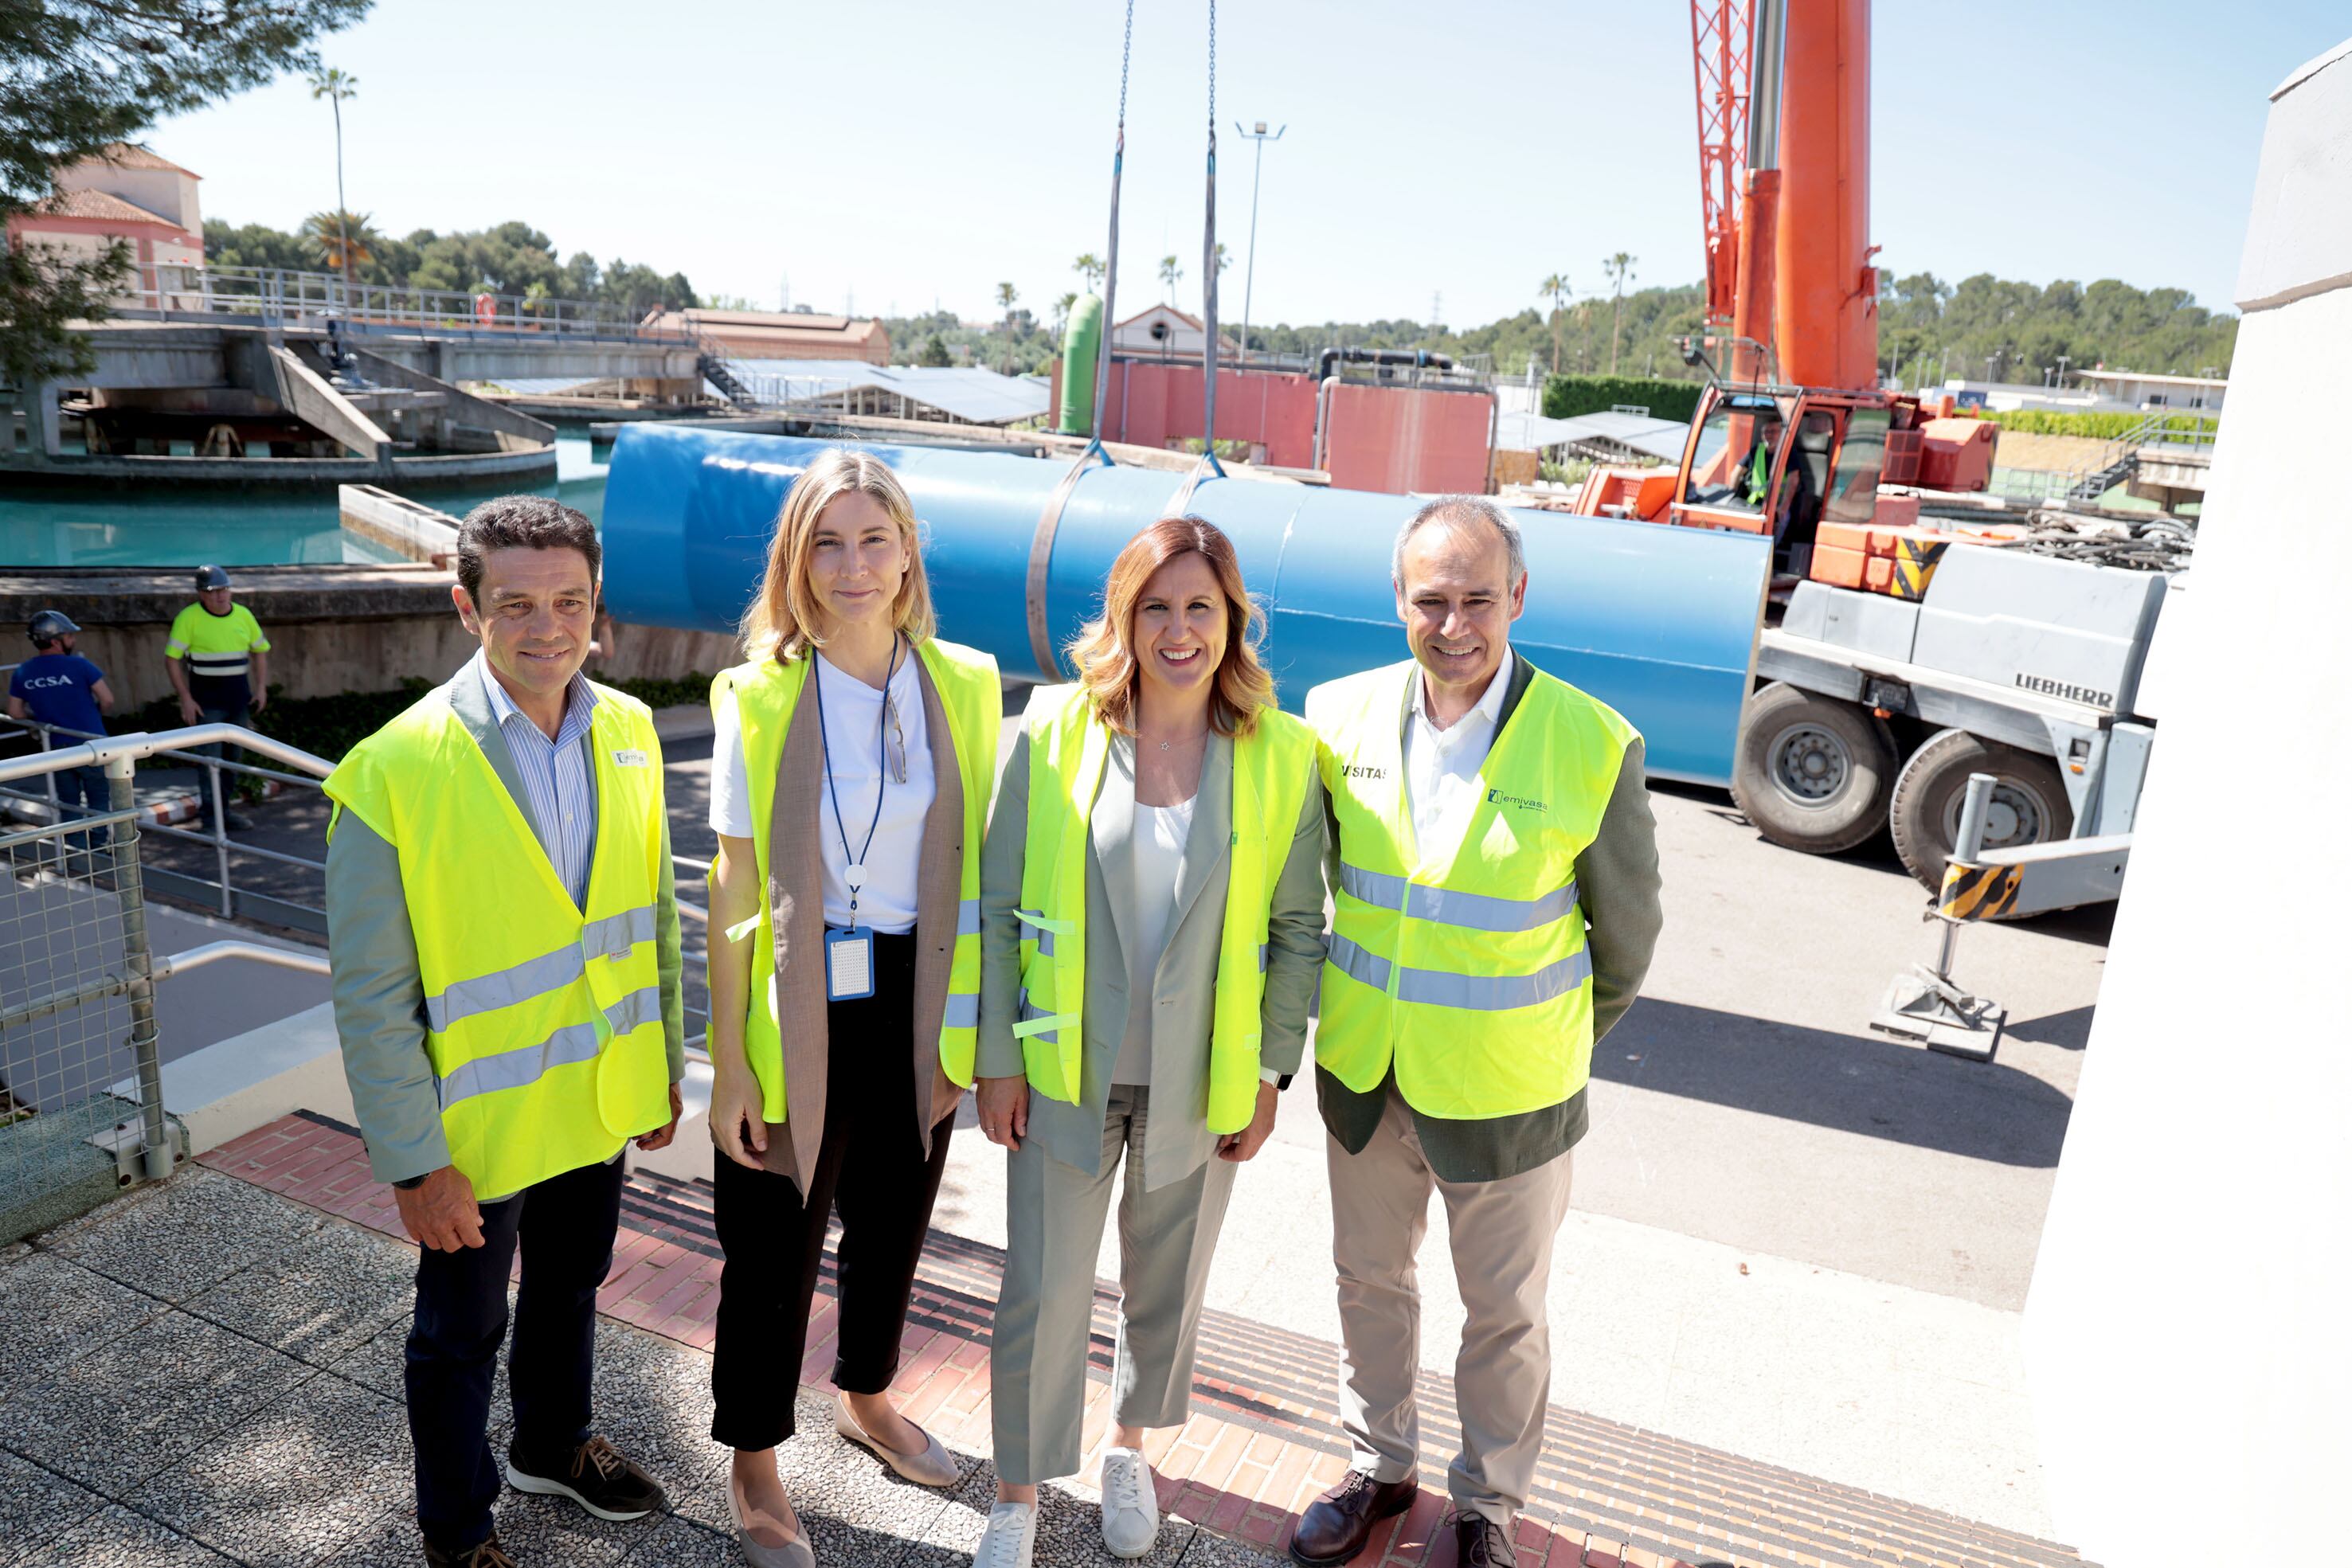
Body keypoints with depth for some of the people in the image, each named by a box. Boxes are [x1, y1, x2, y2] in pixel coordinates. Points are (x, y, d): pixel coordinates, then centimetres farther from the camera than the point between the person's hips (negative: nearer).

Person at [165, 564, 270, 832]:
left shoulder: (243, 615, 5)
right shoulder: (189, 617, -9)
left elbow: (260, 650, 17)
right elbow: (172, 658, -9)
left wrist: (261, 687, 7)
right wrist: (185, 698, -13)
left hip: (239, 698, 5)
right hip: (207, 699, -5)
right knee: (209, 758, -6)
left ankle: (224, 809, 25)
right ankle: (209, 818, -3)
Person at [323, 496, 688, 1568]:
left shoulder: (627, 731, -5)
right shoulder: (396, 770, -22)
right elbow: (372, 996, -17)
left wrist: (665, 1065, 8)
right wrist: (414, 1163, -15)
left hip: (599, 1101, 5)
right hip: (478, 1123, -5)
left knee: (570, 1288, 26)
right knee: (462, 1331, 17)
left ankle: (552, 1446, 53)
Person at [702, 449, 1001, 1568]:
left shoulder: (965, 685, -3)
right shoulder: (760, 696, -10)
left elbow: (981, 858, 3)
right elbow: (733, 886, -8)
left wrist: (979, 1013, 1)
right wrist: (729, 1059, -7)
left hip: (920, 1009, 3)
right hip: (802, 1012, -3)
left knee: (894, 1221, 21)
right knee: (776, 1243, 11)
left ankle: (867, 1400, 49)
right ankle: (753, 1465, 36)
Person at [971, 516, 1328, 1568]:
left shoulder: (1280, 757, -7)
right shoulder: (1055, 730, -9)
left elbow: (1297, 929, 0)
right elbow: (997, 906, -3)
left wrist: (1269, 1073, -1)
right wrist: (996, 1056, -3)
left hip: (1201, 1082, 1)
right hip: (1065, 1069, -1)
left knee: (1169, 1283, 19)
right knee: (1043, 1291, 8)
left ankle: (1130, 1443, 48)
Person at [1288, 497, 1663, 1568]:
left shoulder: (1593, 747, -17)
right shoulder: (1341, 717, -9)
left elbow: (1625, 935, -4)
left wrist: (1555, 1044, 7)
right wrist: (1347, 1013, 10)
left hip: (1507, 1095, -3)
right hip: (1363, 1074, 3)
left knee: (1504, 1313, 16)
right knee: (1370, 1280, 22)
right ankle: (1379, 1466, 47)